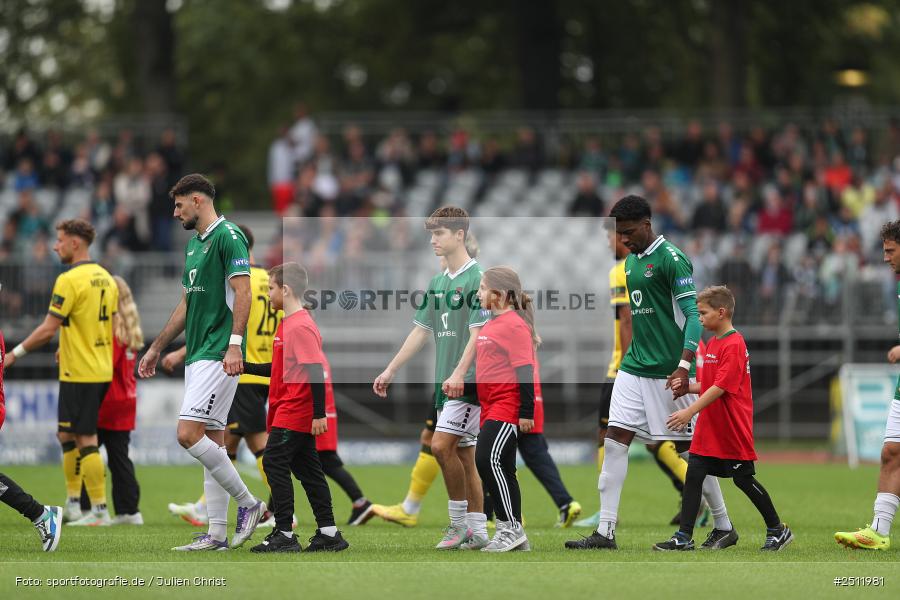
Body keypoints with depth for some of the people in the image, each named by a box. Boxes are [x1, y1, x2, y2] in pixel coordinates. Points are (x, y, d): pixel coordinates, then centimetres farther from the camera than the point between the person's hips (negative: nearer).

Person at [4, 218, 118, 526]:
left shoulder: (69, 280, -16)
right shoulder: (106, 278, 10)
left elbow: (48, 329, -17)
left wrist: (15, 354, -7)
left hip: (79, 374, -9)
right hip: (102, 371, 9)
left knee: (85, 440, -4)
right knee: (67, 435, 17)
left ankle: (100, 510, -4)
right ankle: (72, 505, 20)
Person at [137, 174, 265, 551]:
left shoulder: (228, 237, -9)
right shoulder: (193, 244, 20)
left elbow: (242, 293, -17)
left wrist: (234, 344, -27)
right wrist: (156, 348, 29)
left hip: (218, 356, -9)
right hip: (197, 354, 10)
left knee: (189, 433, -17)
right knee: (211, 441, 7)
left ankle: (248, 503, -6)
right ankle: (217, 535, 6)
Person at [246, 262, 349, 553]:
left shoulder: (300, 326, -16)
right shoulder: (288, 324, 15)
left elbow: (316, 370, -21)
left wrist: (319, 414, -24)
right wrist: (244, 366, 21)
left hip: (294, 412, -10)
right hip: (296, 413, 10)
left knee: (274, 464, -8)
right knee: (307, 468, 10)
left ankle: (284, 534, -7)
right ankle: (328, 534, 12)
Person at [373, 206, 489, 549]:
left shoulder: (478, 278, -9)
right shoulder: (437, 283, 15)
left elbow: (478, 333, -16)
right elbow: (421, 331, 19)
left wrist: (459, 374, -26)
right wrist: (390, 371, 17)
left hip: (469, 380, -8)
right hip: (446, 382, 8)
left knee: (442, 445, -16)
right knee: (464, 455, 7)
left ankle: (460, 523, -6)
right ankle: (477, 532, 9)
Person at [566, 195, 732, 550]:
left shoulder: (671, 259, -12)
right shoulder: (631, 261, 14)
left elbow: (693, 314, -15)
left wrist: (684, 365, -23)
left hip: (667, 370, -8)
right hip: (634, 367, 8)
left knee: (688, 446, 0)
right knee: (615, 440, -3)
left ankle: (723, 527, 13)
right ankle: (606, 531, -4)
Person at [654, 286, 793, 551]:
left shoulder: (733, 345, -17)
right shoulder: (712, 344, 13)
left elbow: (720, 387, -24)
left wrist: (690, 411, -29)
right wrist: (687, 388, 2)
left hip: (733, 429, -8)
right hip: (709, 427, 8)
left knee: (743, 479, 1)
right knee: (694, 473, 0)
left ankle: (778, 530, 17)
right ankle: (684, 537, -1)